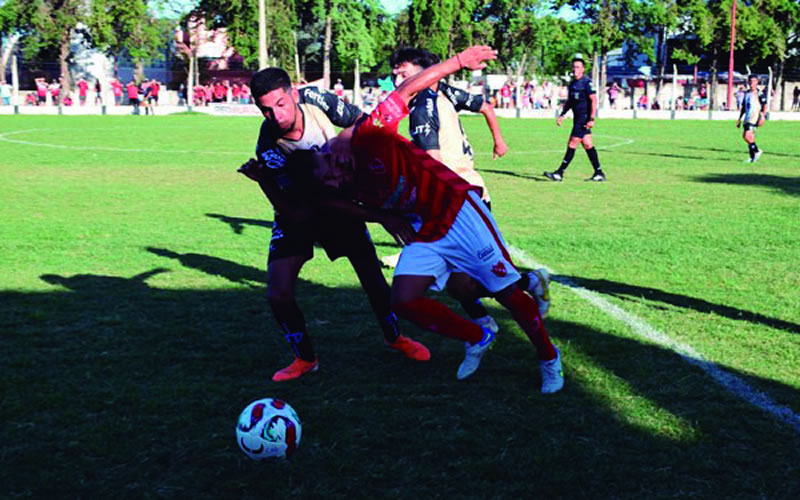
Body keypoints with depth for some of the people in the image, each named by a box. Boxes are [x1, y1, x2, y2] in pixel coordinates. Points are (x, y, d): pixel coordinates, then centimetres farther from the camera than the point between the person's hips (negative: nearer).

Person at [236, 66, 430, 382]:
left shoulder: (314, 99, -25)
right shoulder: (269, 151, -32)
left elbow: (364, 122, -7)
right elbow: (296, 214, -33)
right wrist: (263, 177, -44)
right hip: (299, 216, -2)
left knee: (372, 276, 2)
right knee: (278, 295, -13)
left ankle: (393, 337, 31)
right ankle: (305, 358, 13)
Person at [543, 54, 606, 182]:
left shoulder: (586, 82, -11)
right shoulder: (572, 83, 15)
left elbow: (594, 100, -15)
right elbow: (569, 101, 25)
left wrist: (592, 119, -21)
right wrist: (562, 115, 17)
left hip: (584, 118, -9)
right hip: (578, 117, 9)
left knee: (572, 144, -10)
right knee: (587, 145, 10)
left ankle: (560, 173, -10)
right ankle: (599, 173, 16)